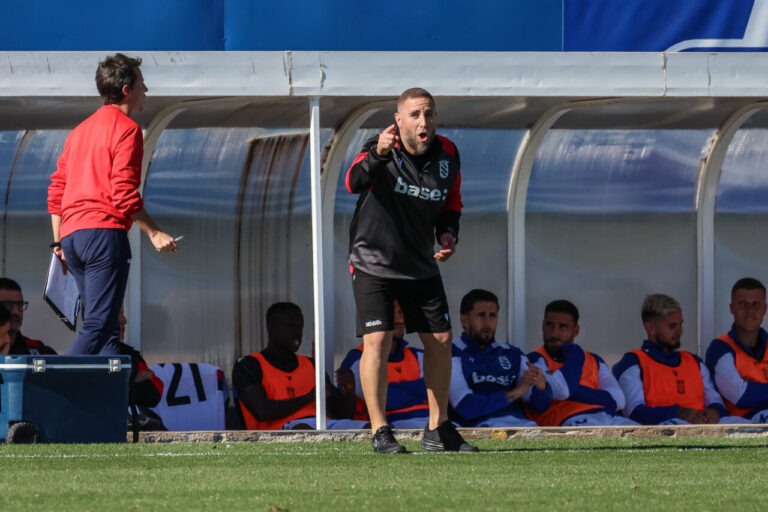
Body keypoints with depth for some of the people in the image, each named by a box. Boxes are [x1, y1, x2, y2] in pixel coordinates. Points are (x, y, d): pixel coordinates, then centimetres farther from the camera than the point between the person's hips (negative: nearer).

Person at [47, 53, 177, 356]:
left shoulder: (80, 130, 23)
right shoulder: (127, 128, -3)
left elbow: (56, 190, 21)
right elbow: (125, 193, -13)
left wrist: (58, 242, 23)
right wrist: (154, 233, -7)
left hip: (71, 235, 9)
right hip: (104, 231, -9)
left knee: (105, 329, 10)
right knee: (98, 326, -14)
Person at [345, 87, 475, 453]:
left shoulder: (447, 156, -3)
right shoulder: (381, 149, -18)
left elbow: (451, 207, 12)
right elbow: (354, 183, -39)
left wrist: (448, 234, -9)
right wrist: (377, 155, -58)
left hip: (422, 266, 5)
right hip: (373, 264, -5)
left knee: (440, 341, 6)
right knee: (377, 341, -15)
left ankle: (438, 430, 19)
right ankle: (380, 433, -9)